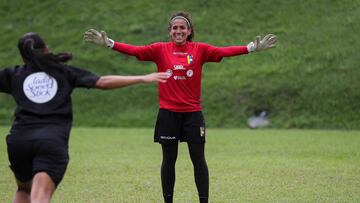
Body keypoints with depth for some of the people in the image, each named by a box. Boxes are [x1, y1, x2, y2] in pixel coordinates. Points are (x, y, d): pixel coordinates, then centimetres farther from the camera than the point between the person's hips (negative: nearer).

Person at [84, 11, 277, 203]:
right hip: (168, 113, 0)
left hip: (193, 113, 0)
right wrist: (108, 43, -20)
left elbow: (224, 51, -10)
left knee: (198, 160, 2)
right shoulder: (160, 50, -1)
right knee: (169, 160, 8)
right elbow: (134, 50, -10)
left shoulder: (200, 50, -1)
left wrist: (252, 47, -20)